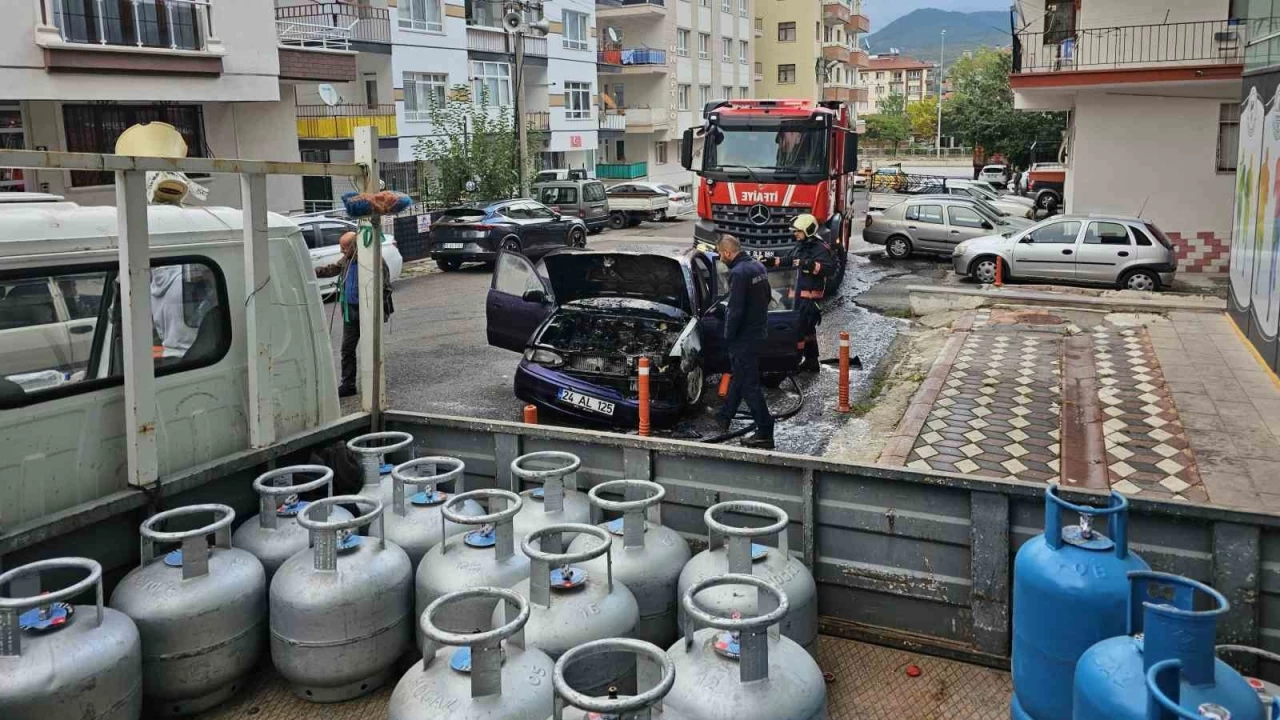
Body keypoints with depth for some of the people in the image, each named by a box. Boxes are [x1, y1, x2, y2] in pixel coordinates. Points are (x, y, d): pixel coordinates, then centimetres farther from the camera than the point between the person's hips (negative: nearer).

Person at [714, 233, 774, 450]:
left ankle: (765, 433, 0)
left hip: (744, 336, -10)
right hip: (758, 331, 10)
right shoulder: (758, 267, 7)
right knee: (738, 375, 23)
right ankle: (725, 416, 40)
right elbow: (767, 297, 16)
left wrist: (728, 337, -13)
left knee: (749, 384, -3)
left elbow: (735, 310, -24)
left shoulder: (738, 273, -22)